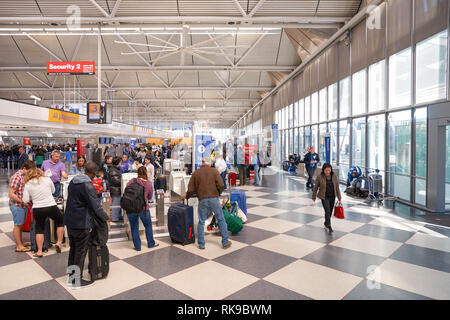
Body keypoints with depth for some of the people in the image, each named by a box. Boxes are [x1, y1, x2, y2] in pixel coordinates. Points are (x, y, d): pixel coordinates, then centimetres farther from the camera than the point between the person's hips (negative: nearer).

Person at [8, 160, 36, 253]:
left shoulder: (25, 176, 7)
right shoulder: (16, 177, -19)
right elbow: (11, 194, -21)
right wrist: (22, 202, -20)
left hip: (23, 205, 8)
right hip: (17, 205, -8)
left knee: (20, 224, 18)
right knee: (17, 225, 2)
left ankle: (20, 243, 30)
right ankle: (19, 246, 11)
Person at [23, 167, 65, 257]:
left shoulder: (28, 184, 0)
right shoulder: (47, 179, -1)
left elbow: (26, 200, -2)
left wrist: (33, 196, 16)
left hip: (37, 209, 1)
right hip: (51, 207, -1)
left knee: (39, 229, 17)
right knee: (60, 222, 23)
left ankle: (39, 251, 19)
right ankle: (59, 243, 19)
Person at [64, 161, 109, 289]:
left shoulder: (73, 181, 6)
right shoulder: (88, 186, -21)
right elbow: (96, 207, -19)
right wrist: (105, 218, -3)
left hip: (70, 221, 9)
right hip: (82, 224, -9)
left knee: (73, 249, 21)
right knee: (80, 252, 5)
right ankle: (77, 280, 17)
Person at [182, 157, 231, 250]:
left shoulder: (196, 173, 7)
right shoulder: (214, 171, 4)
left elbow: (191, 189, 5)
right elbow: (221, 185, -6)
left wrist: (186, 196, 24)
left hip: (202, 200, 1)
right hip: (214, 198, -1)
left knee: (201, 222, 14)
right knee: (221, 220, 11)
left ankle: (201, 244, 19)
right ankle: (225, 242, 16)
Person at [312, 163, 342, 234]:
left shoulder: (334, 176, -4)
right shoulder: (319, 177, -12)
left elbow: (337, 187, 1)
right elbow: (316, 187, -1)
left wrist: (339, 198, 1)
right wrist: (314, 197, 7)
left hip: (332, 197, 4)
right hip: (324, 197, -3)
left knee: (330, 212, 14)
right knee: (328, 211, -14)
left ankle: (326, 223, 35)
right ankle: (329, 226, -8)